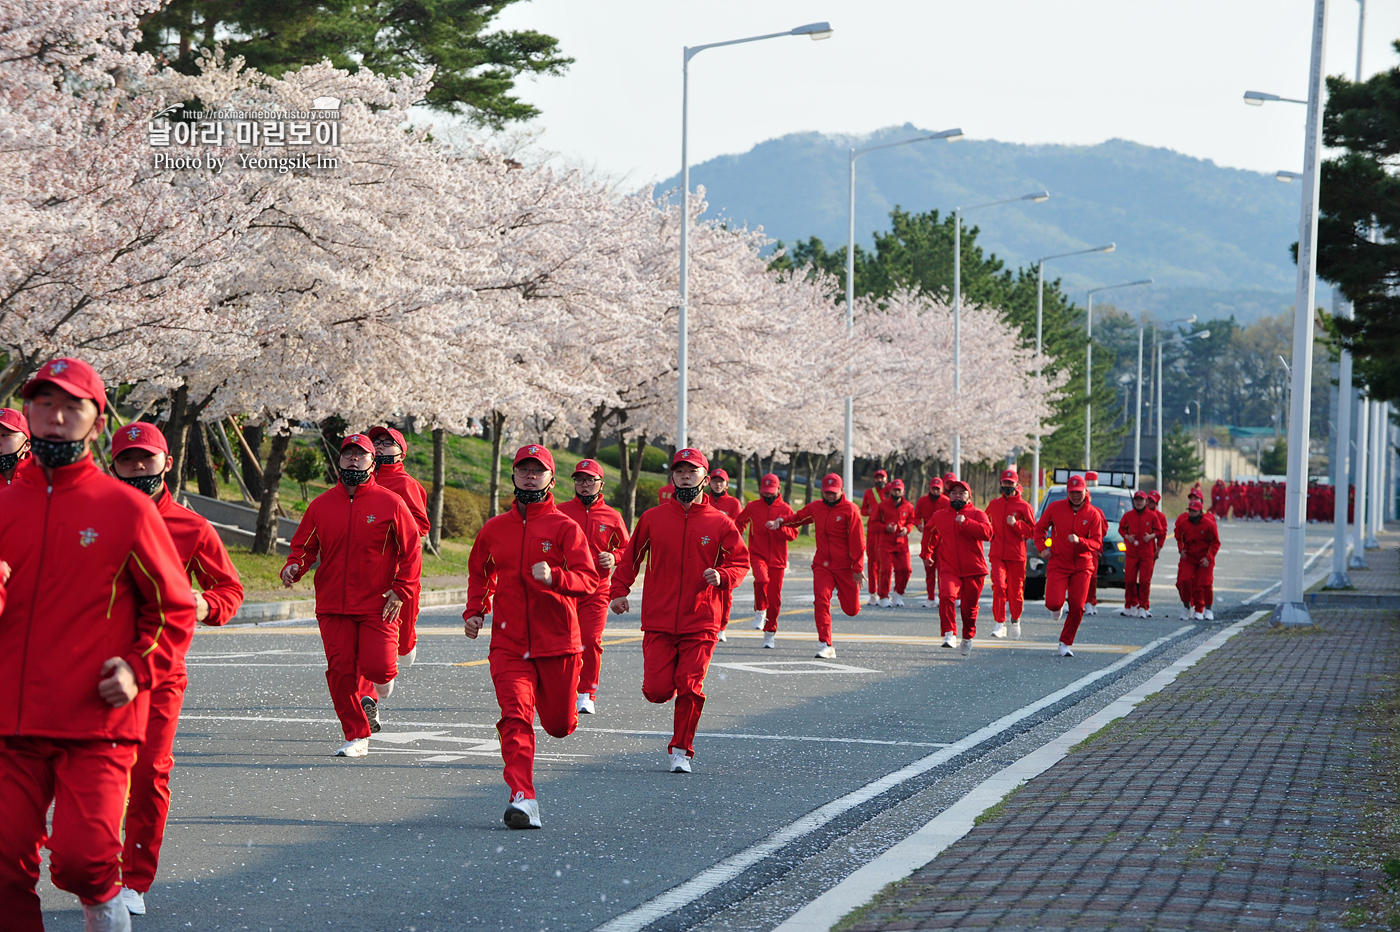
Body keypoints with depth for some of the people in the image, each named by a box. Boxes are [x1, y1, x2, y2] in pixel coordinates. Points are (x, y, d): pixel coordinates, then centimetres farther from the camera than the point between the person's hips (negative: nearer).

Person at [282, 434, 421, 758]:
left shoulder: (390, 504, 0)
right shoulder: (321, 505, 7)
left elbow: (411, 552, 2)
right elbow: (304, 546, 12)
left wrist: (400, 591, -8)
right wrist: (293, 567, -10)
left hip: (378, 606, -2)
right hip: (332, 606, 3)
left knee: (377, 667, -13)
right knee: (340, 671, -1)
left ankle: (371, 693, 24)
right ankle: (357, 736, 13)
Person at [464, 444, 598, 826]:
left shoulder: (565, 527, -2)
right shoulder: (494, 529, 9)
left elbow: (588, 580, -13)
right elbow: (479, 573, 27)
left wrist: (554, 577, -31)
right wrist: (474, 610, 12)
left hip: (558, 642, -1)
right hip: (508, 644, 1)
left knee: (560, 725, 10)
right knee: (515, 717, -17)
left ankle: (555, 700, 48)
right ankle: (523, 799, -22)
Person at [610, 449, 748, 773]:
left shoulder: (720, 523, 2)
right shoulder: (652, 518, 5)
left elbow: (741, 561, 8)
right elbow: (631, 557, 14)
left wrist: (722, 575, -12)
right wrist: (620, 590, 3)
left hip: (700, 624, -1)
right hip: (658, 622, 1)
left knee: (689, 690, -6)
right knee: (656, 691, -5)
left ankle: (681, 750, 10)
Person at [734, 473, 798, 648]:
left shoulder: (785, 509, 4)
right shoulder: (752, 507, 6)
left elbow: (793, 534, -2)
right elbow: (739, 523, 23)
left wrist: (778, 527, -20)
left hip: (777, 558, 1)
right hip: (757, 554, -1)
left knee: (774, 597, 1)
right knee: (761, 579, -31)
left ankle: (770, 632, 17)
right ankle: (760, 612, -6)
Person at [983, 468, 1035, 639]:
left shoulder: (1024, 506, 0)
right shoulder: (993, 504, 12)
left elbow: (1032, 531, -4)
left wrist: (1016, 524, -17)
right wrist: (990, 533, 12)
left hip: (1017, 555, -2)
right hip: (997, 555, 2)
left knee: (1016, 590, 5)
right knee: (999, 586, -17)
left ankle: (1015, 620, 29)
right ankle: (1000, 624, -16)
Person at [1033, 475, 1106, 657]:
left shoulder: (1093, 514, -4)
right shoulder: (1055, 508, -3)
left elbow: (1097, 543, -7)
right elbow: (1040, 528, 11)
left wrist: (1079, 541, -25)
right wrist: (1042, 548, -1)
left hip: (1082, 566, 1)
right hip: (1058, 563, -1)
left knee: (1077, 607, -5)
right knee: (1053, 603, -16)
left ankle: (1065, 644, 11)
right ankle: (1058, 607, 23)